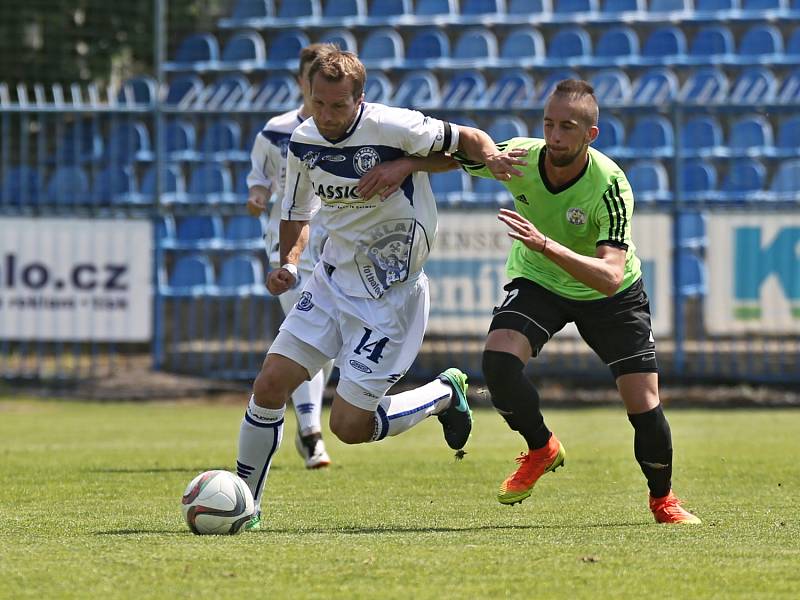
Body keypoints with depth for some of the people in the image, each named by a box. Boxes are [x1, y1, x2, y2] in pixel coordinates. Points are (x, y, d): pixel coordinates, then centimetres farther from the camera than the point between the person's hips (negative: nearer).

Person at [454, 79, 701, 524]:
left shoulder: (611, 186, -32)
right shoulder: (521, 158, -24)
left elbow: (611, 275, -41)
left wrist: (546, 244, -54)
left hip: (609, 295, -2)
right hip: (538, 282, 2)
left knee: (644, 405, -9)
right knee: (498, 358, -27)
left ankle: (663, 498, 21)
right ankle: (542, 449, 1)